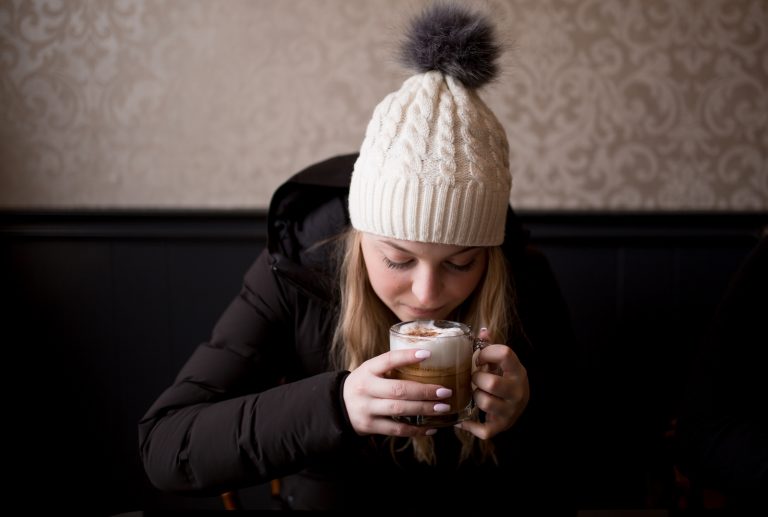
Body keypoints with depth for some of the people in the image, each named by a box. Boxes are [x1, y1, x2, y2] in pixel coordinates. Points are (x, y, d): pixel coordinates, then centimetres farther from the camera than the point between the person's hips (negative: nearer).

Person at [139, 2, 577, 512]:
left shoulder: (526, 283, -13)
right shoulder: (297, 270, -17)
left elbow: (552, 488, -6)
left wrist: (526, 417, -26)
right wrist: (334, 405, -32)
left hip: (474, 502, 1)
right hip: (327, 498, 0)